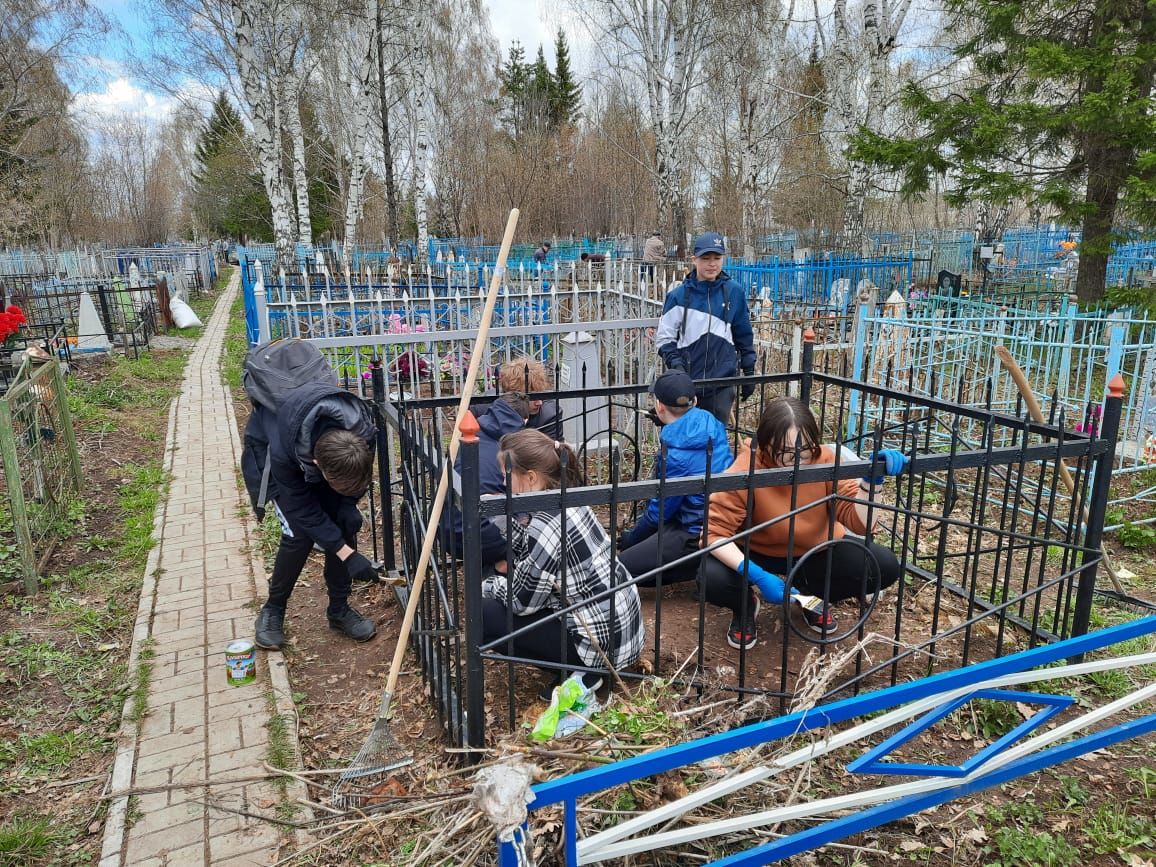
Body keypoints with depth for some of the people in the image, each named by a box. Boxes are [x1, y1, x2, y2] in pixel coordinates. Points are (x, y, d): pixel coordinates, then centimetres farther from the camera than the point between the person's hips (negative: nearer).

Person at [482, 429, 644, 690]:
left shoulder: (546, 525, -24)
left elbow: (522, 600, -15)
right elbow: (517, 556, 8)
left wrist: (486, 586, 3)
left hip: (601, 640, -9)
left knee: (484, 616, -6)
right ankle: (576, 665, 16)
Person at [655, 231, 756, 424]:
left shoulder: (734, 292, 1)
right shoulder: (679, 295, -4)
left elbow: (744, 335, 10)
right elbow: (664, 336, 0)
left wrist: (749, 372, 11)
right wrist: (675, 363, -15)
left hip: (722, 384, 1)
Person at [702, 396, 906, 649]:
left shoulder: (825, 459, -20)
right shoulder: (748, 469, -29)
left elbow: (859, 522, -21)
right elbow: (714, 531, -27)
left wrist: (872, 480, -39)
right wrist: (757, 576, -38)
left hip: (816, 550, 3)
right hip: (758, 552, -3)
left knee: (885, 567, -16)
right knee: (712, 576, -32)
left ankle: (812, 596, 12)